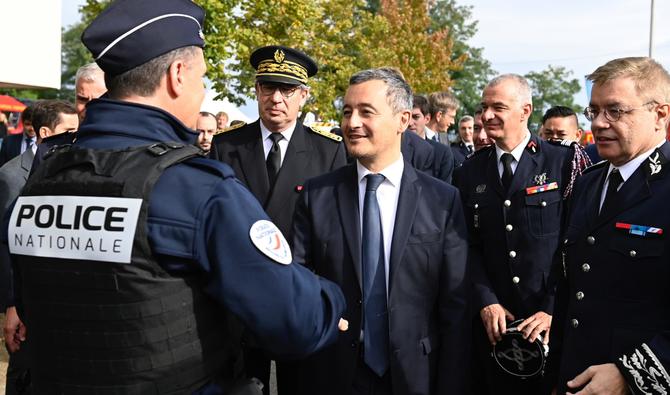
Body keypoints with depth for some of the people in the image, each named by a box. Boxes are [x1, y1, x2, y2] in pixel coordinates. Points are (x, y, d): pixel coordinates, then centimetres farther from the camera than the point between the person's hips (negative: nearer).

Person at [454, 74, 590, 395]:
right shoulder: (470, 171, 6)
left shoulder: (565, 161, -5)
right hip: (493, 322, 3)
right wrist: (486, 302, -7)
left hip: (555, 321, -3)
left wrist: (553, 309, -12)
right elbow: (469, 245, 4)